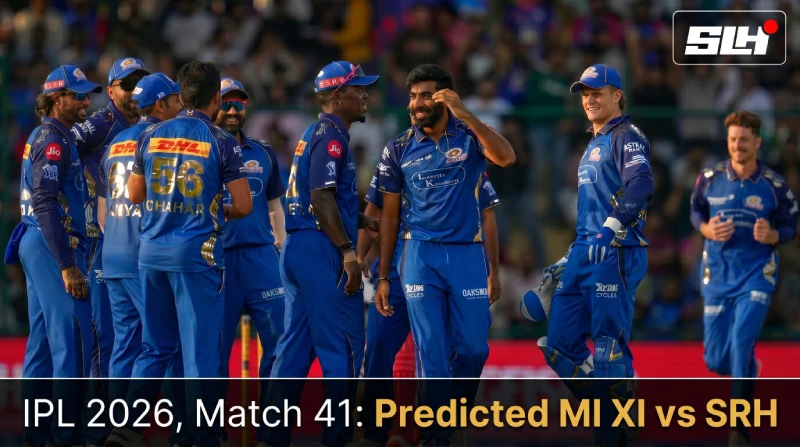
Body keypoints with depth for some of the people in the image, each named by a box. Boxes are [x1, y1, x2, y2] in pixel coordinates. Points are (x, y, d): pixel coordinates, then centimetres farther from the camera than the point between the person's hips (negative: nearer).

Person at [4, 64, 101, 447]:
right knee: (72, 339, -10)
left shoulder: (51, 136, 17)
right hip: (53, 246, -10)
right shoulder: (53, 139, -14)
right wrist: (67, 266, -23)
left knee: (43, 339, 11)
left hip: (36, 244, 10)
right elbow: (45, 204, -21)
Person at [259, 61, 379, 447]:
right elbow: (321, 198, -20)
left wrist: (363, 222, 23)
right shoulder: (331, 135, -11)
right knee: (343, 346, -6)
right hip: (322, 249, -10)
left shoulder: (313, 134, 19)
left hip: (296, 249, 10)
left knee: (296, 344, 10)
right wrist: (347, 251, -22)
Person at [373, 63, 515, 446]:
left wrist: (464, 114, -27)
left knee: (473, 349, 1)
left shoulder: (470, 137, -1)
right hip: (421, 255, 1)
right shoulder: (399, 150, 4)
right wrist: (382, 277, 6)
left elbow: (505, 158, -23)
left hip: (467, 253, -1)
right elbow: (389, 215, 9)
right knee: (432, 353, -2)